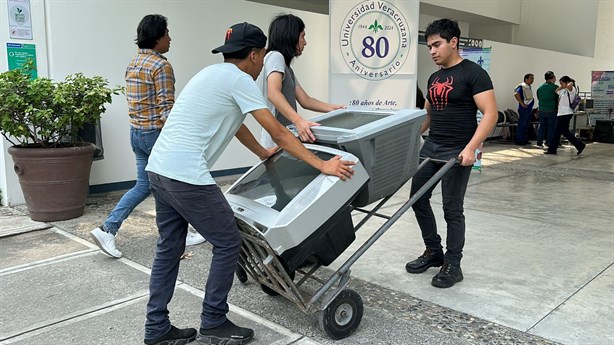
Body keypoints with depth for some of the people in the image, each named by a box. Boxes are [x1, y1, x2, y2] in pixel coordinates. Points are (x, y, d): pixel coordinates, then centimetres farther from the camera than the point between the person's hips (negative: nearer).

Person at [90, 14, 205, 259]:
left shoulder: (133, 63, 14)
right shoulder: (161, 65, -15)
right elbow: (166, 107, -20)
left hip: (136, 132, 9)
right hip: (156, 132, -9)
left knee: (143, 185, 13)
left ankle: (107, 229, 7)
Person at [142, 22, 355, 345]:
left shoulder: (214, 73, 20)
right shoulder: (238, 79, -8)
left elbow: (235, 124, 30)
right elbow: (279, 133, -10)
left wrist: (263, 153, 40)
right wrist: (322, 165, -7)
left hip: (159, 168, 10)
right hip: (186, 176, -10)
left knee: (169, 247, 17)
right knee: (227, 243, 3)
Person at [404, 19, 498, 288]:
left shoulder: (473, 73, -10)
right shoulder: (434, 78, 13)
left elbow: (490, 114, -17)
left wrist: (470, 148, -28)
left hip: (457, 152, -8)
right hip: (430, 147, 8)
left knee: (452, 209, -1)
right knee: (418, 199, 9)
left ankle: (453, 266, 14)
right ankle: (434, 252, 27)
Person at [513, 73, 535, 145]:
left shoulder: (529, 87, 16)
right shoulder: (522, 86, -12)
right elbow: (516, 94, -27)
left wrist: (531, 107, 16)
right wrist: (522, 103, -23)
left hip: (529, 109, 9)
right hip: (524, 109, -9)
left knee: (526, 125, 13)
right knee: (521, 125, -5)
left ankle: (524, 139, 20)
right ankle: (518, 140, -1)